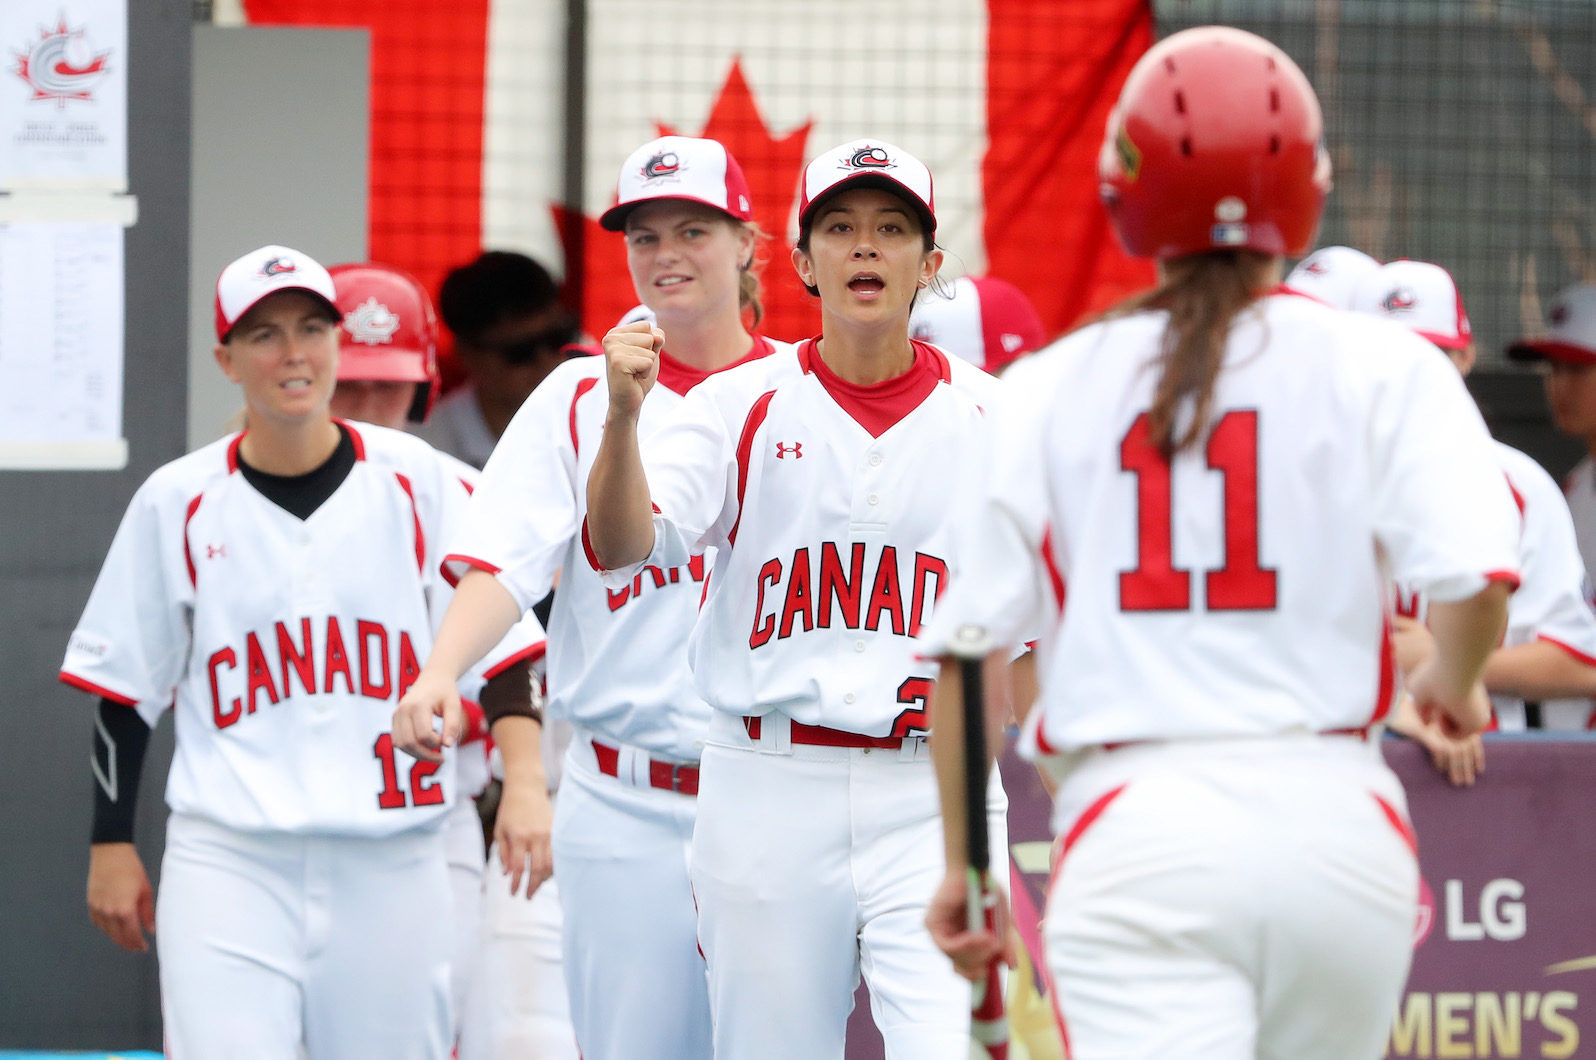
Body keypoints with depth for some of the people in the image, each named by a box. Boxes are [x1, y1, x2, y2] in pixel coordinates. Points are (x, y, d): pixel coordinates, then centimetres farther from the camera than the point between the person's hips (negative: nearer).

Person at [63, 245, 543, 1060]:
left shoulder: (415, 479, 4)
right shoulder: (178, 502, 5)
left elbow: (497, 651, 5)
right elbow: (124, 687, 10)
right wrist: (111, 845, 7)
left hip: (390, 861, 1)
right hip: (227, 861, -1)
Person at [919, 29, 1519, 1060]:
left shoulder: (1049, 386, 8)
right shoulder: (1379, 367, 4)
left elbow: (965, 645, 6)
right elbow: (1477, 577, -9)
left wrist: (960, 859, 17)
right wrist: (1454, 685, 14)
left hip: (1134, 822, -1)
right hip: (1333, 812, 1)